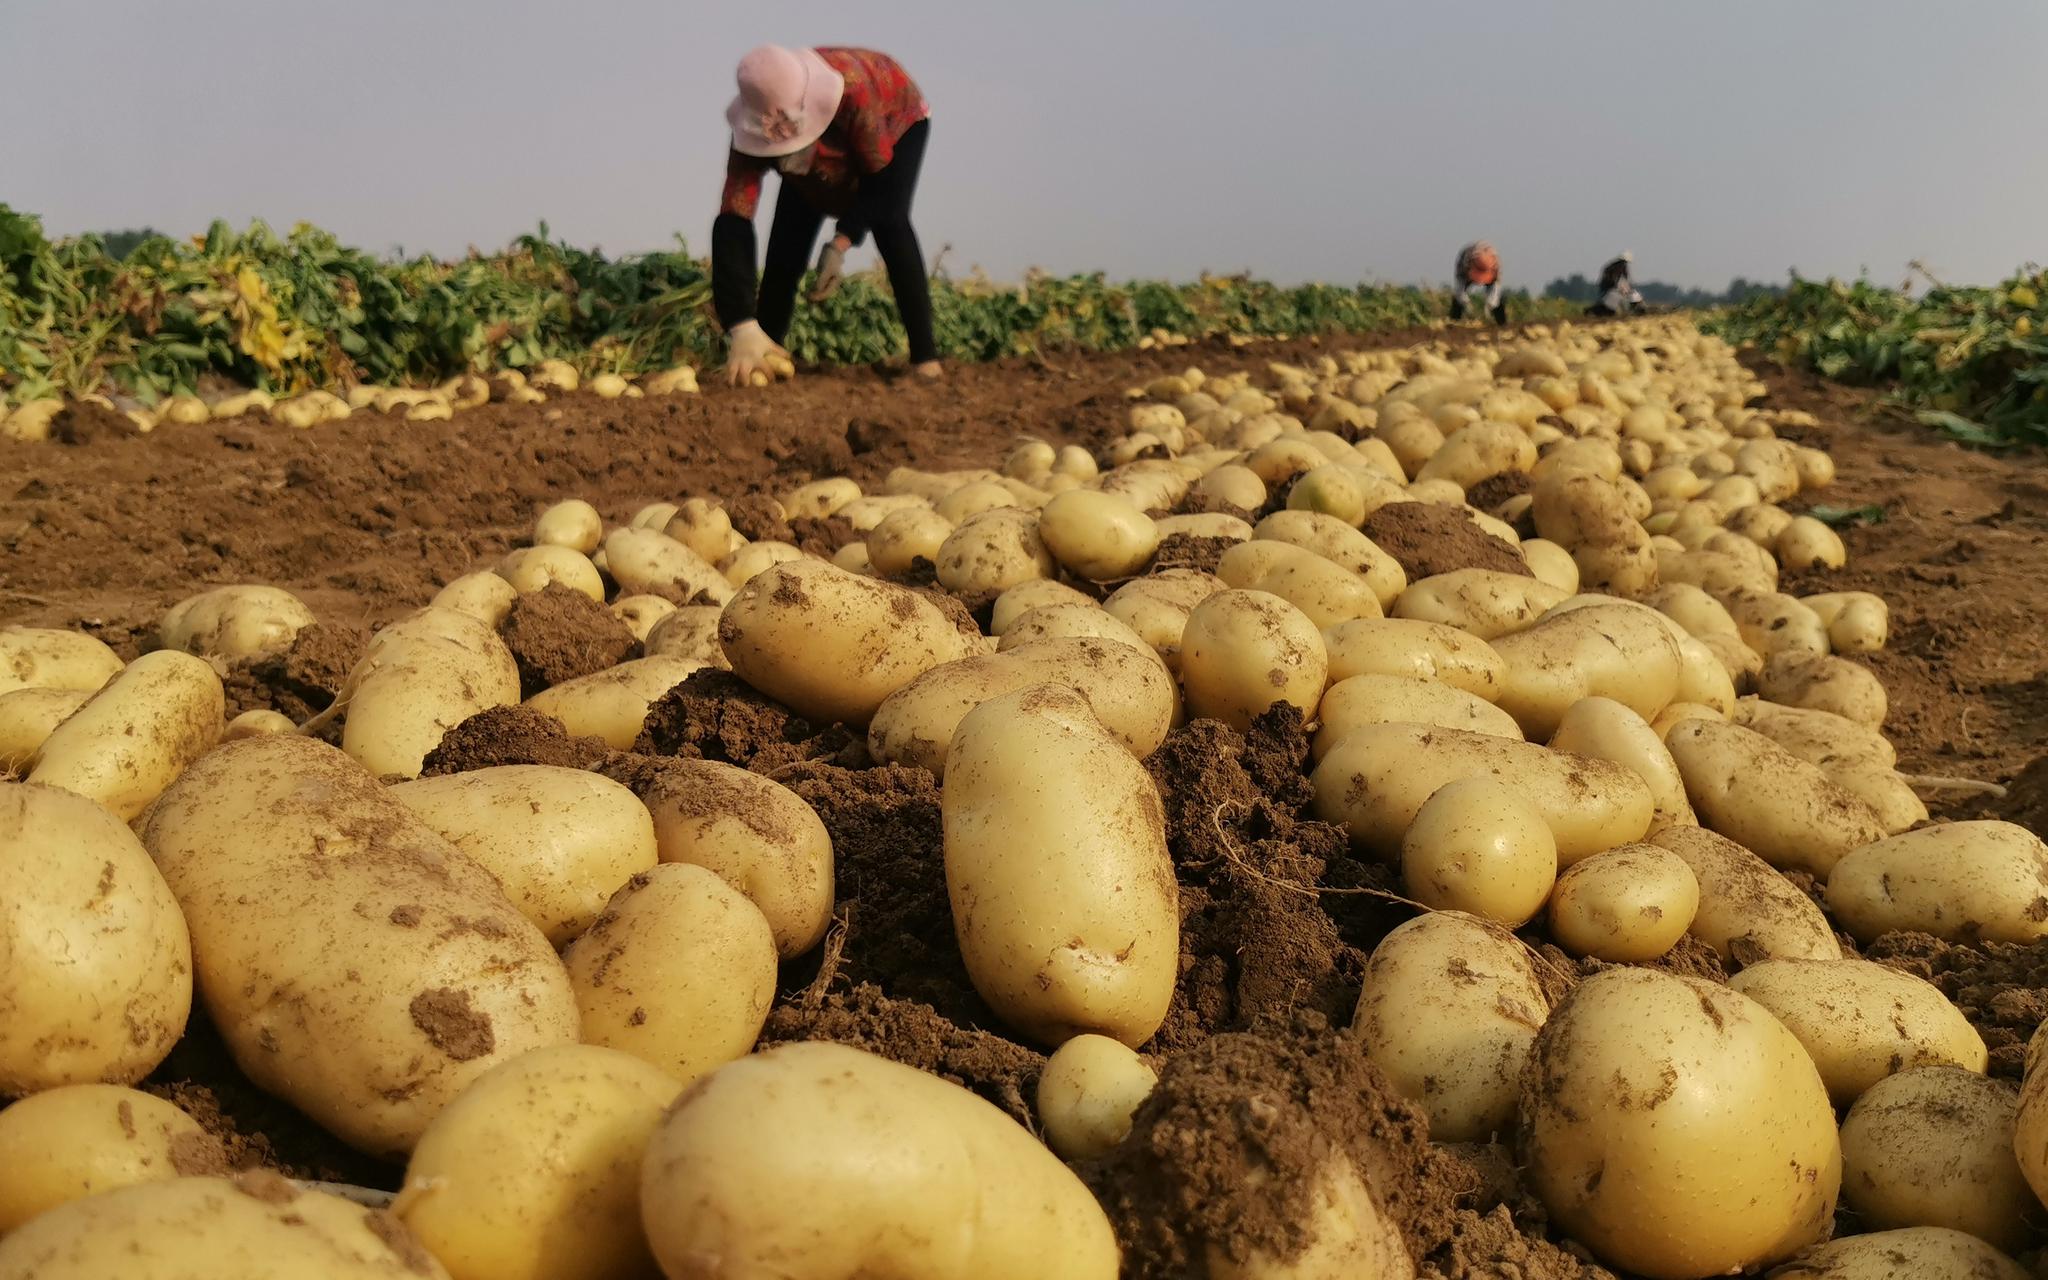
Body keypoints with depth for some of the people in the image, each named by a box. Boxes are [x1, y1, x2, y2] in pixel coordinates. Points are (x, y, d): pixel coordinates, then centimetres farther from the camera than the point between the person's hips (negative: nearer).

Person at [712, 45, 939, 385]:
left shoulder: (853, 93, -47)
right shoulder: (754, 129, -37)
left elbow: (881, 178, -30)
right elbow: (732, 225, -43)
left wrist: (841, 243, -41)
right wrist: (742, 328, -53)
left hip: (897, 119, -3)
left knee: (888, 223, -26)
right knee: (788, 237, -10)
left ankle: (926, 357, -23)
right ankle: (766, 350, 3)